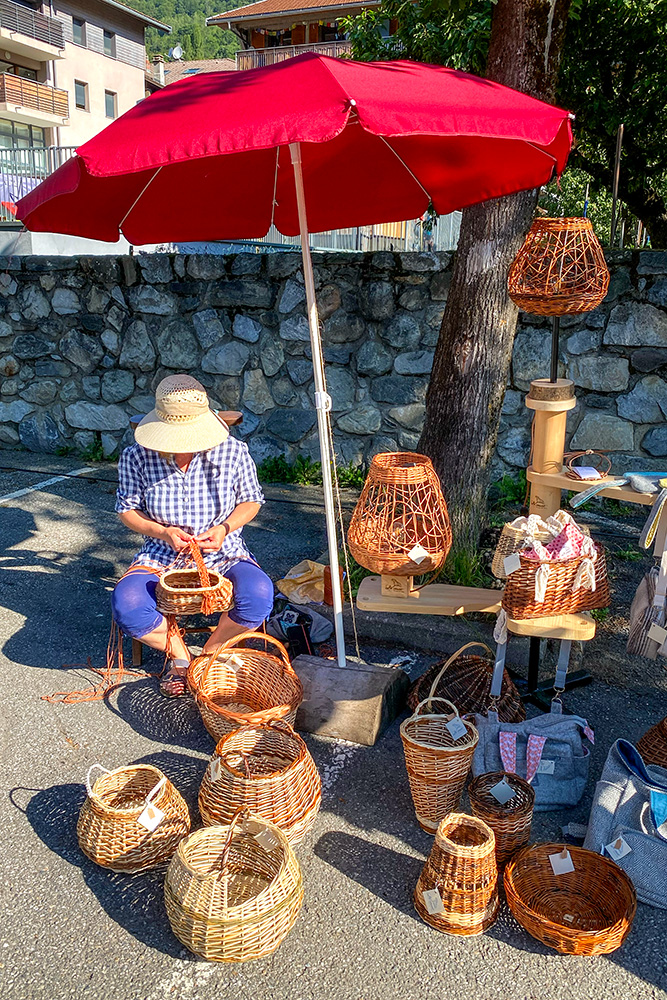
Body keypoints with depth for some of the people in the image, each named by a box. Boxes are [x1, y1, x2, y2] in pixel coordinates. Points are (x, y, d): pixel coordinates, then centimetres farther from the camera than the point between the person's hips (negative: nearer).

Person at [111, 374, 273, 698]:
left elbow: (251, 501, 5)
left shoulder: (232, 451, -8)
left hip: (224, 555, 0)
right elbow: (127, 509, 3)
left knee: (258, 595, -31)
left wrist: (224, 528, -14)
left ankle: (210, 654, -1)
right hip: (160, 558, 1)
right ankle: (179, 655, 2)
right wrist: (163, 532, -16)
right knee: (126, 605, -30)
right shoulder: (136, 457, -8)